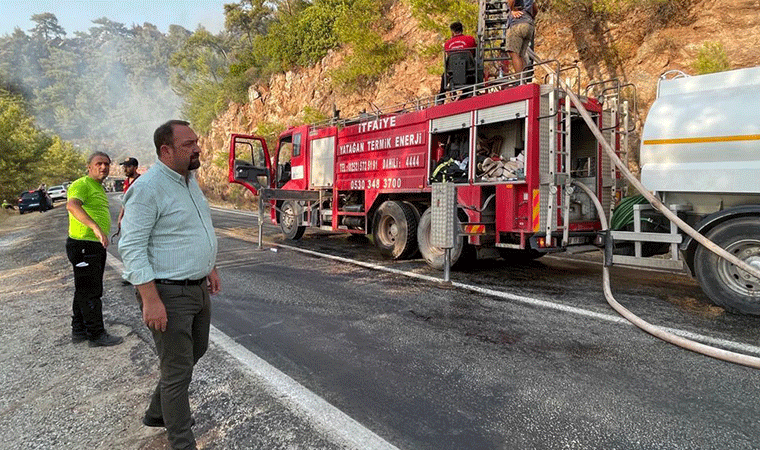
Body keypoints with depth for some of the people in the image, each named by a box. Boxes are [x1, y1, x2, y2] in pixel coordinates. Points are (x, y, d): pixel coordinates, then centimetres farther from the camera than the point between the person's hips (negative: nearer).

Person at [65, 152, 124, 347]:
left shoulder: (98, 187, 17)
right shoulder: (81, 185, -16)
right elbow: (72, 205, -37)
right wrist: (96, 227, -48)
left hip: (95, 246, 10)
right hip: (83, 246, -10)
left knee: (85, 290, 17)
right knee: (90, 291, -2)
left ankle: (79, 330, 29)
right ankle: (96, 334, 7)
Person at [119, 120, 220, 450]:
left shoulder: (190, 179, 9)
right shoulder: (148, 188, -18)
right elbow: (131, 248, -20)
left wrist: (210, 268, 20)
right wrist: (151, 300, -24)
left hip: (198, 287, 9)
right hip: (168, 294, -9)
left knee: (195, 351, 22)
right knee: (177, 370, 3)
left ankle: (157, 413, 43)